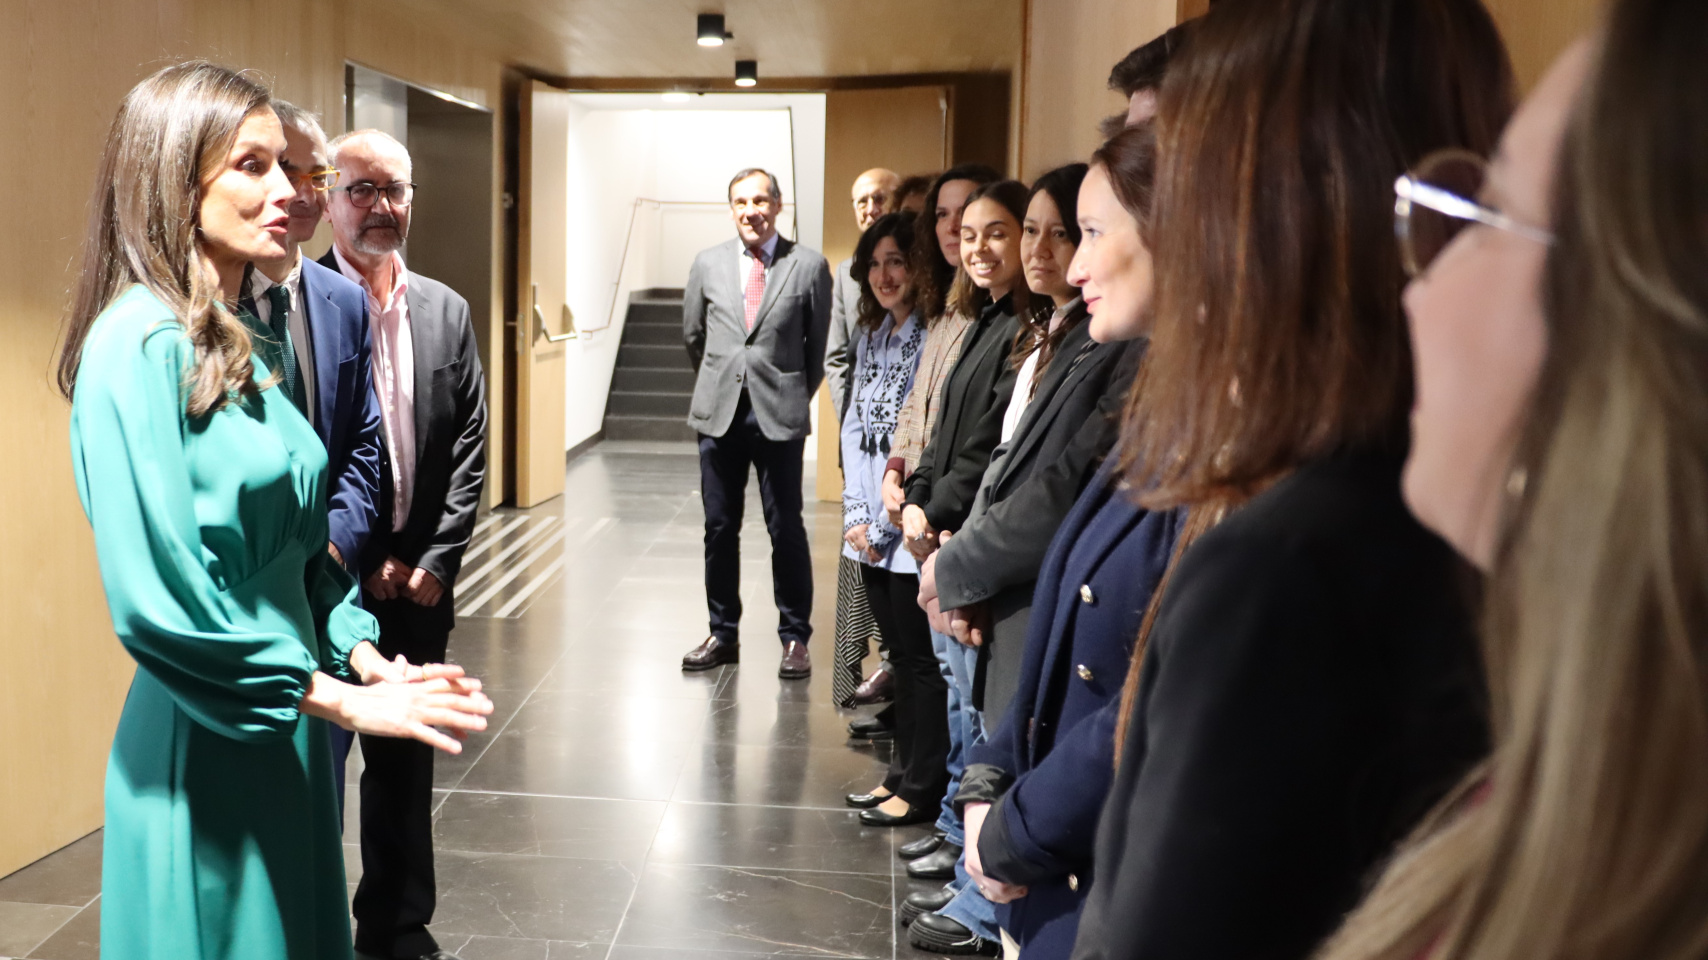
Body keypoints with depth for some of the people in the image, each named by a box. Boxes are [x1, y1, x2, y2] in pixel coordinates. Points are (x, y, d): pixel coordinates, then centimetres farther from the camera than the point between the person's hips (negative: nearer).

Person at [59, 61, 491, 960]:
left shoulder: (244, 341, 10)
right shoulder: (139, 342, -17)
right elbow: (157, 596, -23)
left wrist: (362, 654, 0)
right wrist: (338, 698, -18)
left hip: (284, 738, 8)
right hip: (205, 749, -8)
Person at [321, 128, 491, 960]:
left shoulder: (446, 310, 7)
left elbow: (469, 445, 5)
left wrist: (435, 561, -4)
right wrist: (362, 564, -10)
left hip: (420, 578, 5)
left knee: (406, 759, 15)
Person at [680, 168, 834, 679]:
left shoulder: (809, 267, -2)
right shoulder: (708, 263, 7)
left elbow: (819, 344, 6)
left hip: (779, 413, -3)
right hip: (719, 411, 3)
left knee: (786, 528, 1)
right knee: (719, 527, 9)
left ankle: (795, 637, 12)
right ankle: (723, 632, 20)